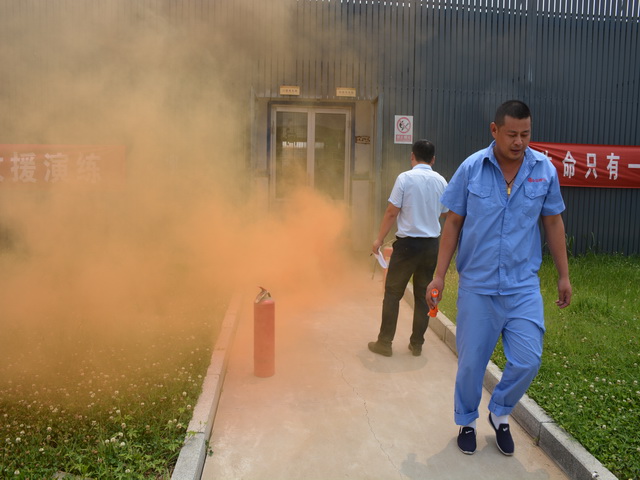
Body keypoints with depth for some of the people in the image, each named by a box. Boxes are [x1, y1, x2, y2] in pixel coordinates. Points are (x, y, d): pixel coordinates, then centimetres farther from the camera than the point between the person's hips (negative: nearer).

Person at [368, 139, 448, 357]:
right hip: (431, 243, 5)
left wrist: (379, 239, -2)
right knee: (423, 295, 12)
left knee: (393, 293, 6)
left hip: (408, 243, -4)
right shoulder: (441, 181, 4)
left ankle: (384, 342, 10)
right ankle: (417, 344, 19)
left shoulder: (405, 178, -10)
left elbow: (391, 212, -11)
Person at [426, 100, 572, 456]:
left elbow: (553, 223, 8)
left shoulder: (545, 170, -3)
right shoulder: (471, 168, -7)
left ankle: (500, 413, 26)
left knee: (528, 360, -4)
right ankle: (467, 421, 34)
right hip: (477, 285, -1)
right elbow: (454, 222, -1)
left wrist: (564, 275, 10)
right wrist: (439, 275, -2)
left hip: (523, 285, 1)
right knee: (471, 362, 8)